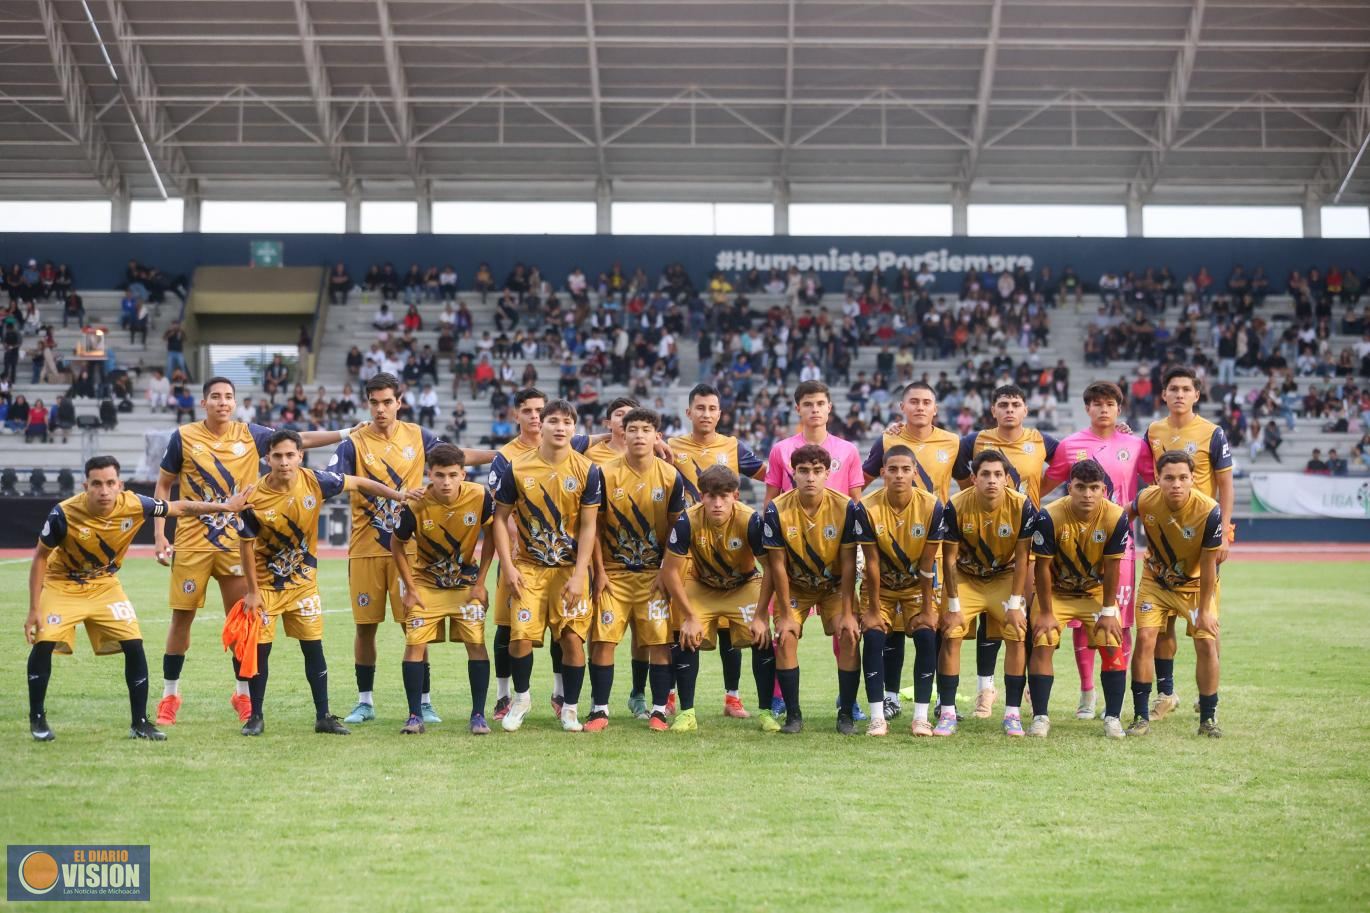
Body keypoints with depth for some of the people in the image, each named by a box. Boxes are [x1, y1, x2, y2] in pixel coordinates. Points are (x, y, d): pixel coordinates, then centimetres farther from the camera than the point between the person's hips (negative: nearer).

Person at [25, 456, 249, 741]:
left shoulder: (133, 505, -23)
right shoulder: (64, 514, -29)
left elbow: (181, 508, -5)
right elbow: (40, 557, -14)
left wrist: (224, 506, -5)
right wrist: (34, 609, -15)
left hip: (104, 586, 3)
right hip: (62, 585, -2)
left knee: (134, 645, -8)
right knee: (42, 644, -18)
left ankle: (140, 723, 4)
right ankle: (37, 719, 3)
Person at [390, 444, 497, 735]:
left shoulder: (479, 497, -21)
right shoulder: (415, 505, -23)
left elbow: (491, 536, -4)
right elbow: (397, 545, -6)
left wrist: (480, 582, -6)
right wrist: (410, 589, -7)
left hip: (466, 582, 0)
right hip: (426, 582, 0)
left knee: (476, 643, -8)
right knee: (415, 644, -9)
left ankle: (478, 716, 1)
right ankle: (415, 716, 1)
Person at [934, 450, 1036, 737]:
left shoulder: (1022, 506, -23)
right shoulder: (956, 506, -24)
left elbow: (1022, 558, -14)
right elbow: (949, 558, -15)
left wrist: (1015, 604, -15)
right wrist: (953, 606, -15)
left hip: (1005, 576, 0)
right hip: (966, 577, 0)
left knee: (1017, 635, -11)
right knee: (950, 635, -12)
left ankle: (1012, 714, -1)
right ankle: (947, 713, -5)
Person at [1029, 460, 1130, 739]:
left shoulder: (1116, 517, -22)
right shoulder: (1050, 516, -26)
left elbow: (1112, 568, -14)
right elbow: (1043, 567, -18)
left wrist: (1108, 611, -11)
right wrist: (1046, 613, -16)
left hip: (1097, 592, 1)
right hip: (1056, 591, -1)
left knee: (1113, 645, -11)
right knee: (1042, 645, -15)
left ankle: (1113, 717, -2)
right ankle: (1040, 717, -8)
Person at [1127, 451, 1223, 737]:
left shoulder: (1209, 511, -30)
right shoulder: (1146, 501, -23)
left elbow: (1208, 565, -21)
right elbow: (1125, 514, 4)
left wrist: (1204, 610, -15)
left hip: (1196, 584, -2)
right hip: (1156, 581, 2)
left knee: (1207, 642, -10)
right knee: (1145, 638, -11)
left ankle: (1208, 718, 5)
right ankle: (1141, 717, -2)